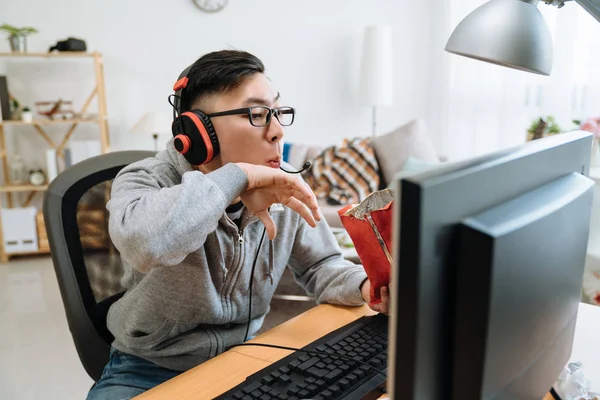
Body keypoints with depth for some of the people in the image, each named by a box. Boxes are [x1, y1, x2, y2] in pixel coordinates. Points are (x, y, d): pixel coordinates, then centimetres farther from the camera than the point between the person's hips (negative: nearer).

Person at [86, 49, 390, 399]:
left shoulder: (286, 191, -6)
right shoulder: (147, 180, -19)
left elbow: (319, 265, 5)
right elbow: (142, 242, -43)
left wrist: (365, 286, -16)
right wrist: (237, 177, -34)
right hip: (150, 370, -3)